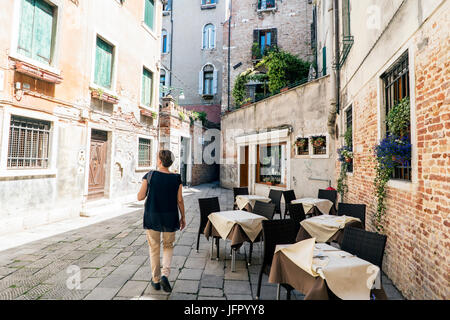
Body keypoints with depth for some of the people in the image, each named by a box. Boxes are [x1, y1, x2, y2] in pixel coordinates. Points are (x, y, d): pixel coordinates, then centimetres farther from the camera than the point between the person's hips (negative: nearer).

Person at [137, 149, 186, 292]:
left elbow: (140, 197, -7)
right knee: (168, 246, 20)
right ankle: (165, 275, 4)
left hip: (152, 216, 0)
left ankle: (156, 280, 27)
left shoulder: (150, 175, -11)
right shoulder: (176, 178, -8)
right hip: (170, 217, 1)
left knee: (154, 248, 16)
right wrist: (183, 217, 7)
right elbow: (180, 201, -5)